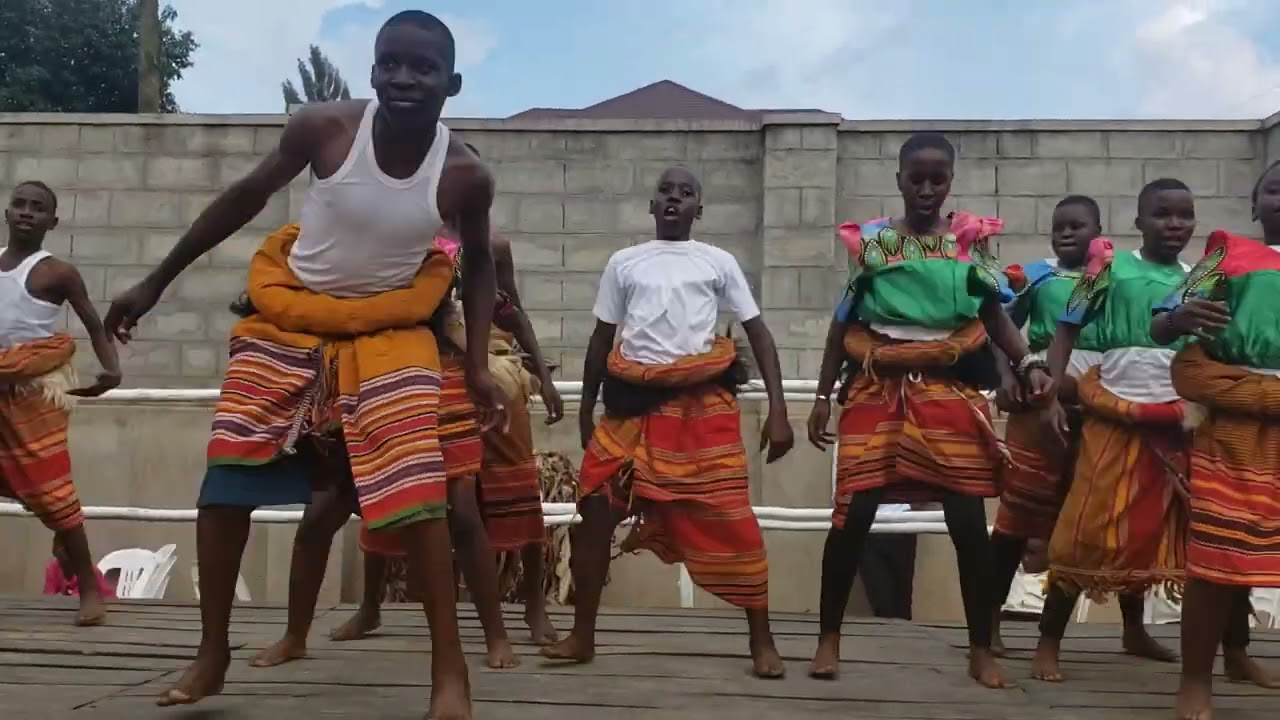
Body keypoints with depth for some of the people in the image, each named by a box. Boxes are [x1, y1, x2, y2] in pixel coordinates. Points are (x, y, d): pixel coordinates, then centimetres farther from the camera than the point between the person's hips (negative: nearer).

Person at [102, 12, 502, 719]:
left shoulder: (465, 175, -16)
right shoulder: (324, 126, -18)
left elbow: (478, 263, 4)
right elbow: (247, 196, -2)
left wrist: (478, 363, -5)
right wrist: (156, 281, 2)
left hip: (389, 333, -1)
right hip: (286, 321, 2)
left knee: (416, 489, -15)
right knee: (225, 480, 2)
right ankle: (211, 654, 19)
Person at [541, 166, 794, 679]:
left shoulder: (718, 262, 8)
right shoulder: (624, 263, 12)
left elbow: (758, 334, 5)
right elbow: (601, 338, 16)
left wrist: (778, 410, -5)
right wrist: (586, 411, 14)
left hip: (701, 405, -2)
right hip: (632, 404, 2)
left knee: (729, 519, -5)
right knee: (595, 511, -1)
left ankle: (761, 642, 8)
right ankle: (582, 636, 13)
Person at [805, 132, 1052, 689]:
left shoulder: (973, 239, 6)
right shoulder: (869, 239, 5)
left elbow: (994, 315, 7)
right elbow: (843, 321, 8)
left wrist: (1029, 363, -11)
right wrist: (823, 395, 7)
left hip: (951, 391, 1)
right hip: (877, 389, 0)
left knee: (969, 520, 0)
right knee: (852, 514, -3)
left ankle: (981, 649, 15)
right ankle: (828, 638, 14)